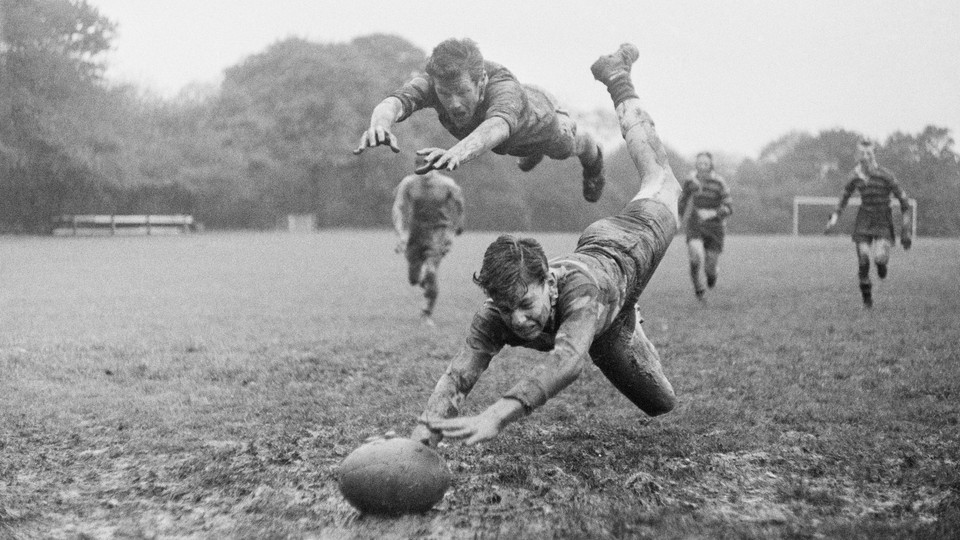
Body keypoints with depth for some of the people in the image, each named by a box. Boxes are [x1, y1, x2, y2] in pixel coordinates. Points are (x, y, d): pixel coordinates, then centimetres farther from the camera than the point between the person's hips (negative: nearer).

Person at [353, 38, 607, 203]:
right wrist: (379, 124, -89)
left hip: (538, 116, -3)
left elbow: (497, 126, -77)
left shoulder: (503, 86, -55)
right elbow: (394, 103, -64)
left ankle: (593, 158, 67)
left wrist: (458, 151, -99)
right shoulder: (433, 82, -44)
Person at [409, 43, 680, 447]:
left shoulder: (580, 289, -55)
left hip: (629, 241, -2)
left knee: (661, 182, 31)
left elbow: (567, 362, -70)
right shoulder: (495, 316, -41)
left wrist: (498, 415, -84)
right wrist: (421, 435, -68)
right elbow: (457, 377, -47)